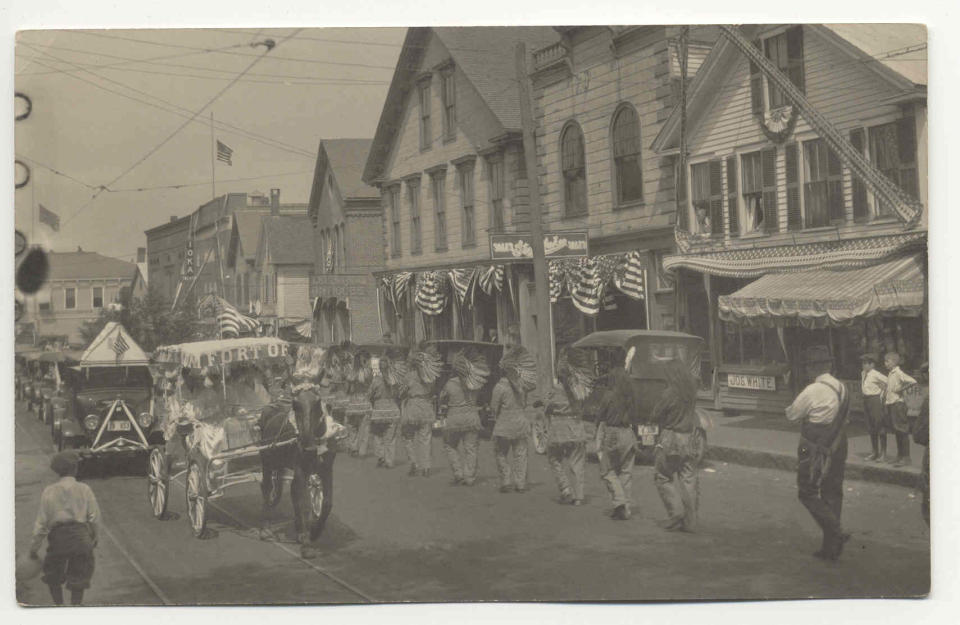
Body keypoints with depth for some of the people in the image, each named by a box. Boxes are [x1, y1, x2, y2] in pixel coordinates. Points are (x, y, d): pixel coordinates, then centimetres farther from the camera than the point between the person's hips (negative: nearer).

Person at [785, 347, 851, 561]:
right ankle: (831, 547, 16)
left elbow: (791, 414, -7)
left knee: (808, 493, 3)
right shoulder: (842, 389, 5)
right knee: (832, 494, 12)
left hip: (815, 450, -7)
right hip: (838, 450, 7)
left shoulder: (812, 391, -18)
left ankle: (836, 531, -11)